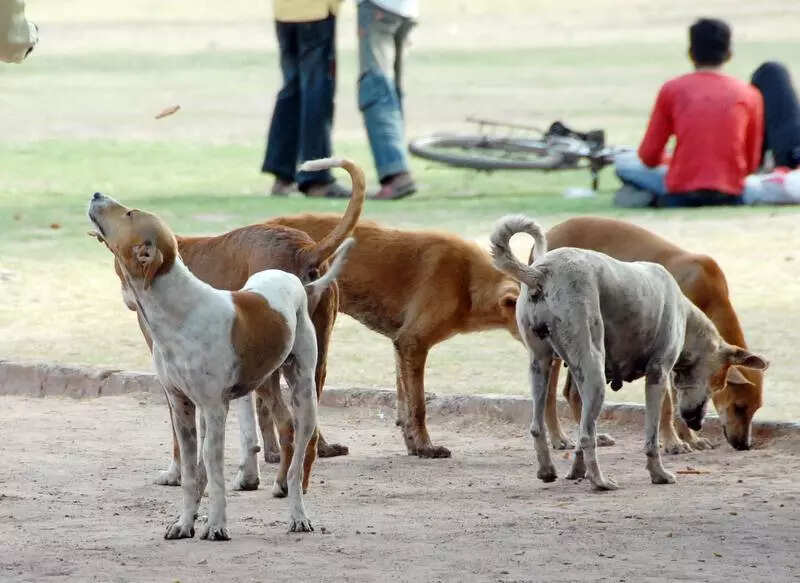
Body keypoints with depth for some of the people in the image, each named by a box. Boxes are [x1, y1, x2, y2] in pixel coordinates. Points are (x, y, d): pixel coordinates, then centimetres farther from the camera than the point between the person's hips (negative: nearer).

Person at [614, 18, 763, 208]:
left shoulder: (672, 89, 2)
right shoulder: (749, 94, 6)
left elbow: (649, 157, 6)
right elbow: (751, 165, 10)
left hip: (681, 196, 0)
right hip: (731, 196, 0)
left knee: (624, 162, 22)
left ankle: (652, 197, -9)